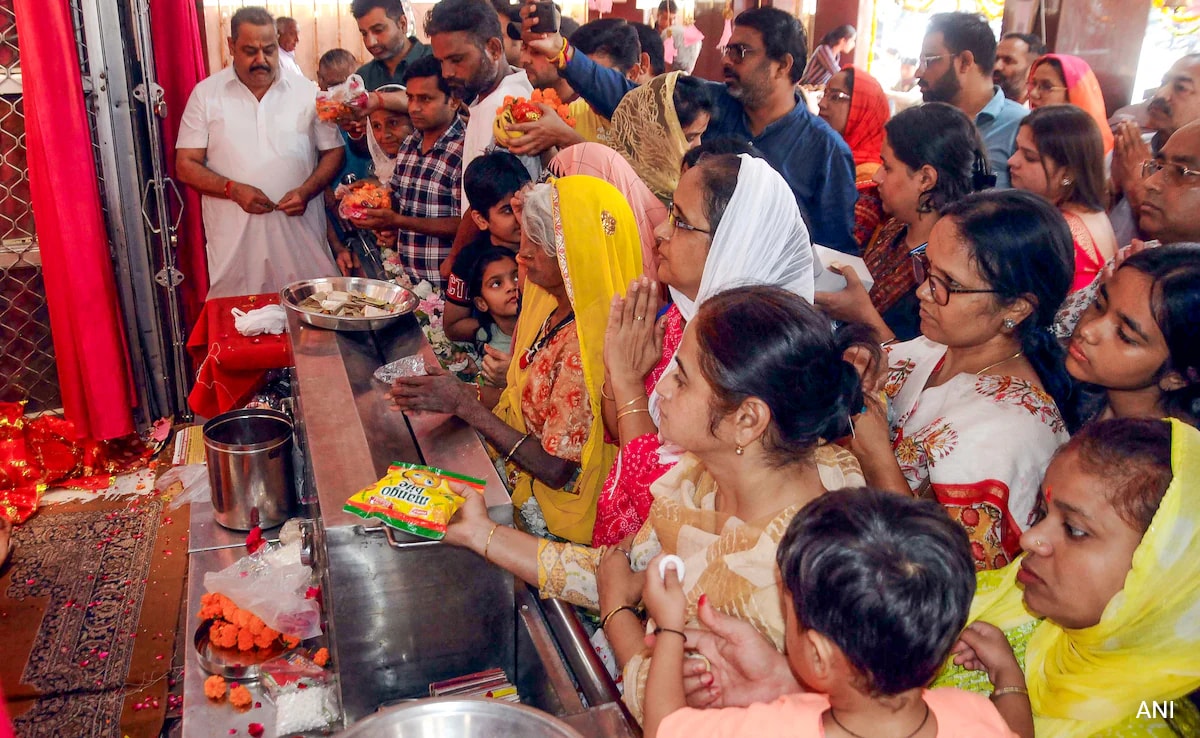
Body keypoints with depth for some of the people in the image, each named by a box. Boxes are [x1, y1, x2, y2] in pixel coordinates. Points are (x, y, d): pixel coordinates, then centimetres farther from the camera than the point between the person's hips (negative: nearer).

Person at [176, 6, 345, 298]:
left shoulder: (307, 91, 8)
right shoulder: (205, 94, 6)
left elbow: (333, 152, 9)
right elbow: (186, 165, 4)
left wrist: (306, 190, -9)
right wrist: (233, 189, -13)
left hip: (301, 236, 1)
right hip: (234, 241, 0)